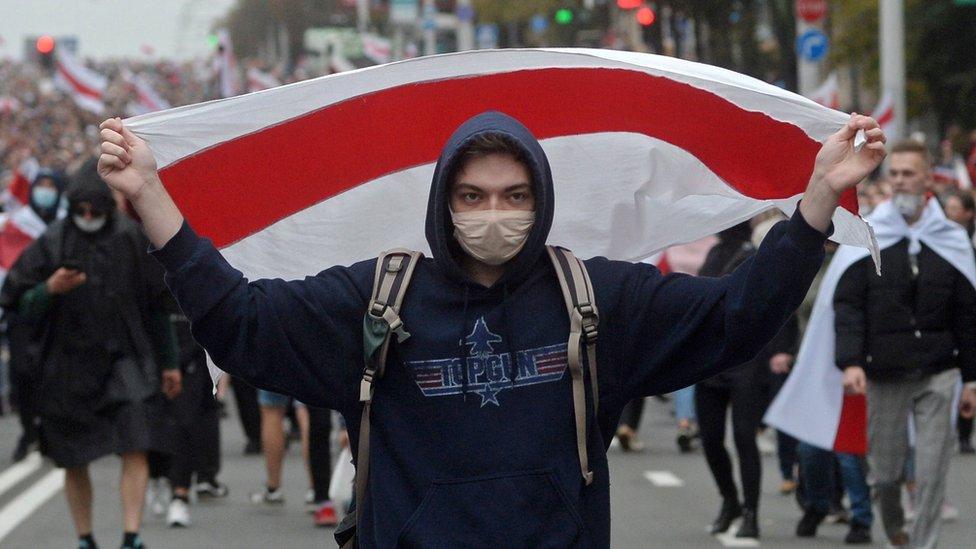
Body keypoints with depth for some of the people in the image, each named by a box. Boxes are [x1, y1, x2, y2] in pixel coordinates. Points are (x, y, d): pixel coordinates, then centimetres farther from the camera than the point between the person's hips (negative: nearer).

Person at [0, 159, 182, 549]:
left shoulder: (132, 240, -1)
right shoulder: (53, 243, -4)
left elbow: (155, 307, 9)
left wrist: (167, 362, 13)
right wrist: (50, 289, -23)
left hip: (124, 360, 0)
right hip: (67, 367, 0)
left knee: (135, 448, -15)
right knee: (74, 461, 7)